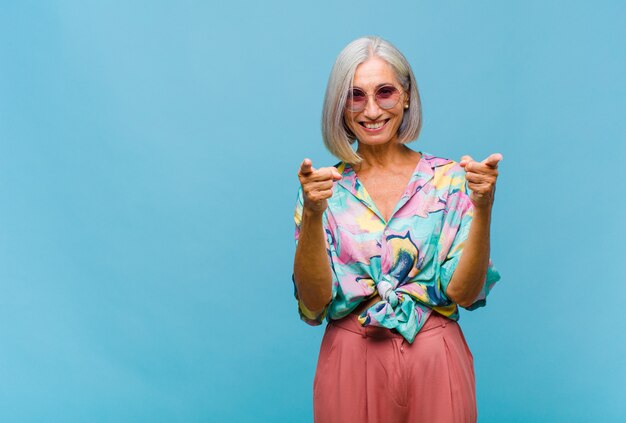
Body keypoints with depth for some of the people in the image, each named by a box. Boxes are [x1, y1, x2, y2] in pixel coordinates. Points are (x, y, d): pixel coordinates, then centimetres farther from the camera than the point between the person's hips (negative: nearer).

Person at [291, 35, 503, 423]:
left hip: (434, 363, 0)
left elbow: (464, 292, -8)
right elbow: (313, 303, -10)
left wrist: (483, 208, -20)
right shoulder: (325, 187, -3)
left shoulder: (449, 179, -4)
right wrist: (312, 214, -23)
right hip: (351, 362, 0)